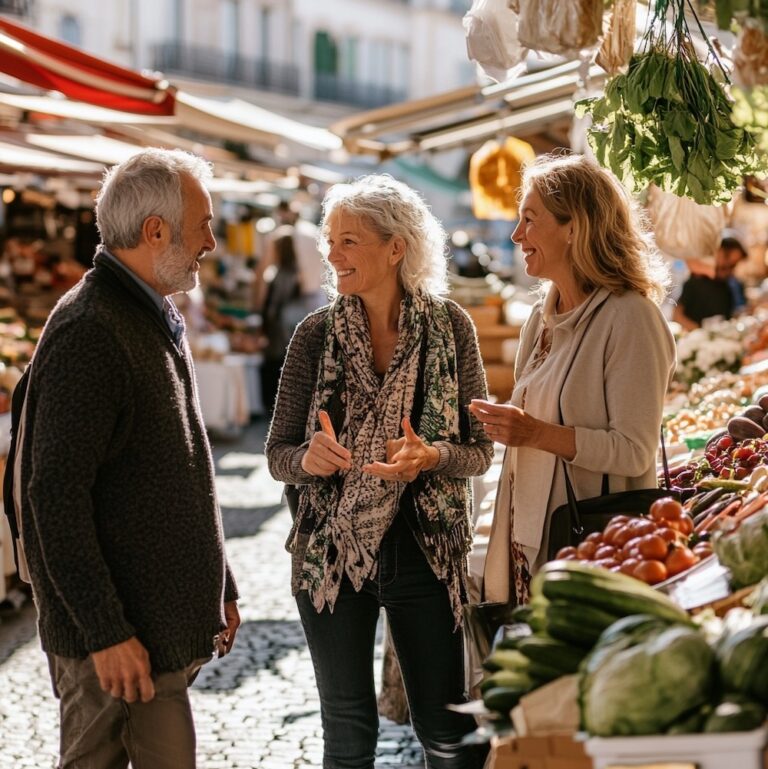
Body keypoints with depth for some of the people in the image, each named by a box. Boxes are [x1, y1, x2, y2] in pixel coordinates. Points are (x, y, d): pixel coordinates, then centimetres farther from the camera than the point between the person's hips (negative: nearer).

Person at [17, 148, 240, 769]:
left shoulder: (159, 321, 15)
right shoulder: (88, 333, -17)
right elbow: (56, 498, -22)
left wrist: (219, 588, 20)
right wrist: (106, 631, -22)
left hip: (168, 618, 9)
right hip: (123, 631, -9)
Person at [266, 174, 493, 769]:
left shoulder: (450, 326, -3)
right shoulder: (316, 334, -1)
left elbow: (480, 448, 0)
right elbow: (278, 453, 1)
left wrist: (432, 458, -21)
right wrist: (308, 458, -21)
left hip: (425, 547, -1)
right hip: (331, 549, 1)